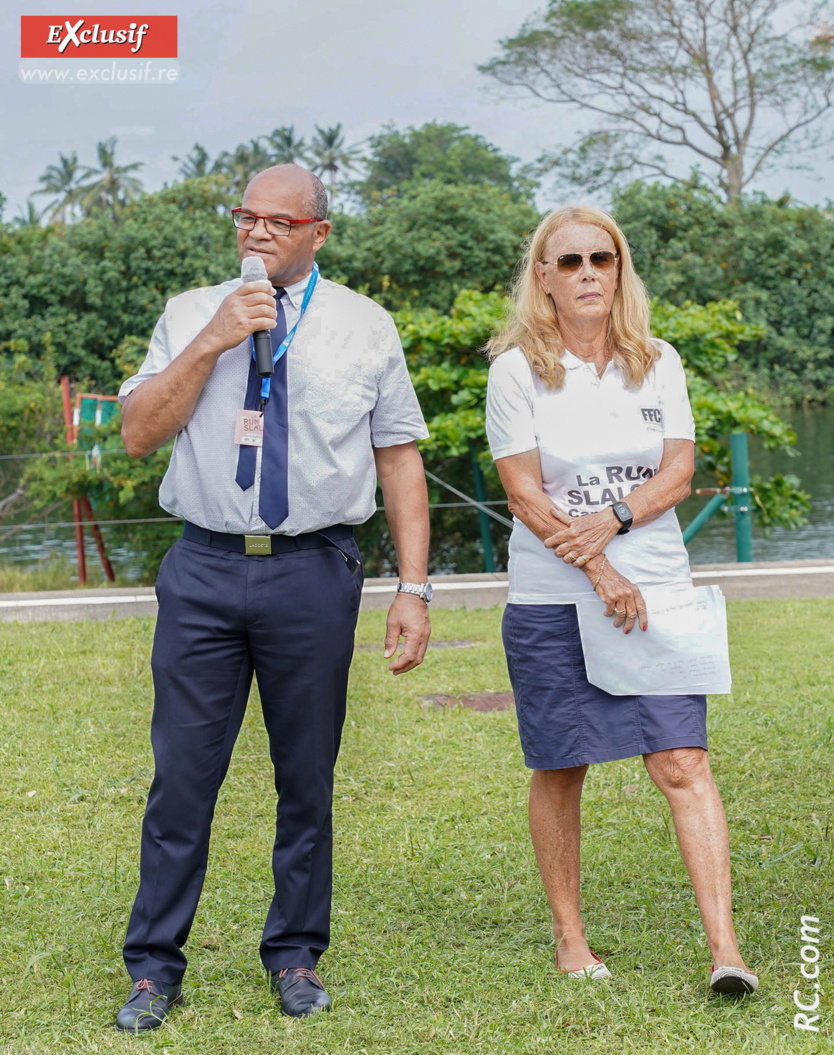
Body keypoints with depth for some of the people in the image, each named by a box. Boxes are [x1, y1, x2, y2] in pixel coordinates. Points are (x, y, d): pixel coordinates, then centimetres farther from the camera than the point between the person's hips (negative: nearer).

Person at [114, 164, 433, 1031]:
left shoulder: (364, 327, 8)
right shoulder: (190, 316, 10)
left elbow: (399, 460, 6)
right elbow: (137, 433, 1)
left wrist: (413, 588, -1)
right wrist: (211, 344, -9)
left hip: (313, 574, 0)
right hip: (204, 570, 0)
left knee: (308, 777, 7)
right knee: (182, 772, 1)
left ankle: (295, 958, 22)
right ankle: (154, 967, 14)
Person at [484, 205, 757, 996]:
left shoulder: (657, 364, 9)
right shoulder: (517, 370, -1)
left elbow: (679, 470, 4)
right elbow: (524, 493, -7)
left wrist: (614, 519, -14)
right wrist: (602, 575, -14)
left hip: (656, 589, 2)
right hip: (552, 601, -2)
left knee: (682, 761, -7)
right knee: (560, 772, 5)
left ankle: (725, 949, -9)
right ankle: (569, 937, 22)